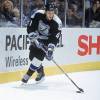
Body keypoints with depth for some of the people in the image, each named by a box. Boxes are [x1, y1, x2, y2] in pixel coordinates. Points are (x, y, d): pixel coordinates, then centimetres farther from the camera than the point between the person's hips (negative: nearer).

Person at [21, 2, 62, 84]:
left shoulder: (57, 23, -27)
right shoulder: (38, 15, -21)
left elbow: (54, 39, -26)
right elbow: (30, 28, -17)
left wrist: (50, 50, -36)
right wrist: (34, 39, -26)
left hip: (48, 40, -3)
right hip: (37, 37, 4)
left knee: (39, 55, -18)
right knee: (32, 56, 3)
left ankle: (28, 75, -9)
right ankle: (41, 73, 24)